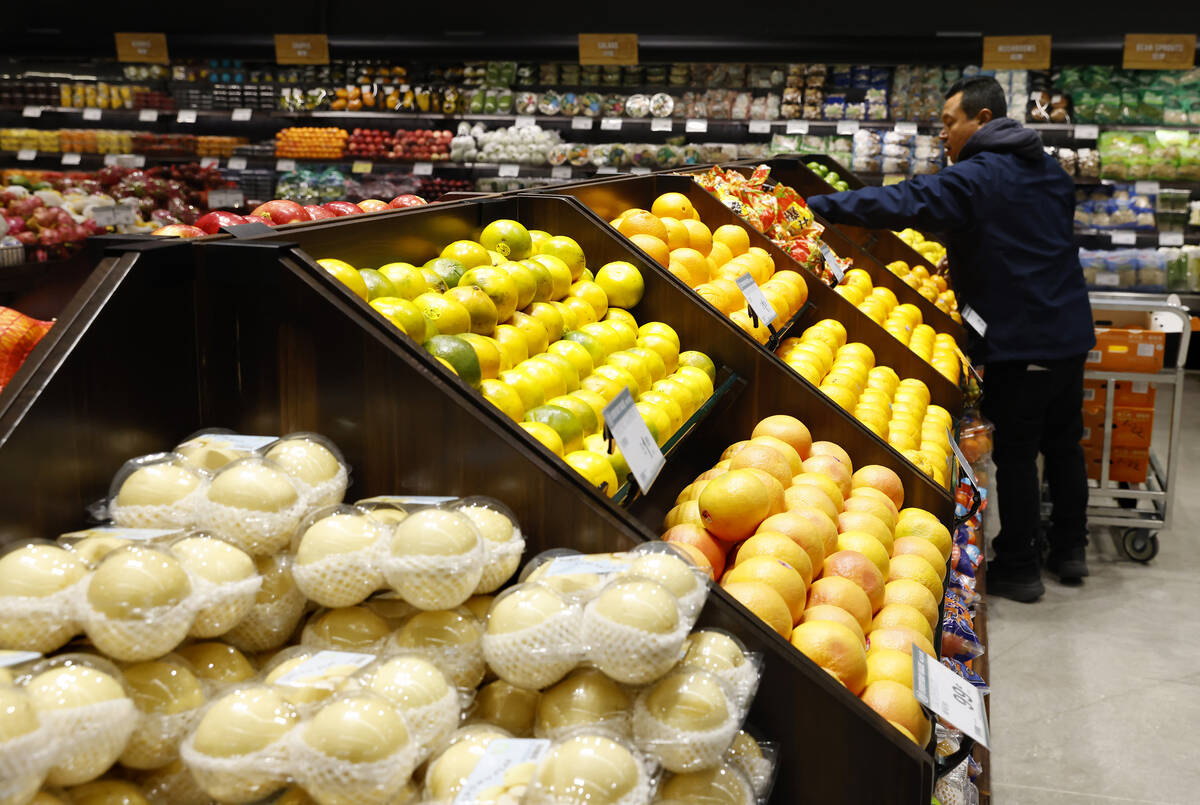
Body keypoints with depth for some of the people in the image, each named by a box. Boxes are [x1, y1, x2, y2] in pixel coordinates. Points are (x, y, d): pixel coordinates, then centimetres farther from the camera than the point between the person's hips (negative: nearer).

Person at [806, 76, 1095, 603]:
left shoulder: (975, 179, -15)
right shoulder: (1049, 171, 12)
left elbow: (903, 204, -28)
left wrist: (818, 205, -27)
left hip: (1018, 342, -8)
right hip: (1070, 333, 9)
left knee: (1015, 453, 2)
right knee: (1063, 442, 18)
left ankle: (1018, 568, 11)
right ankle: (1069, 550, 31)